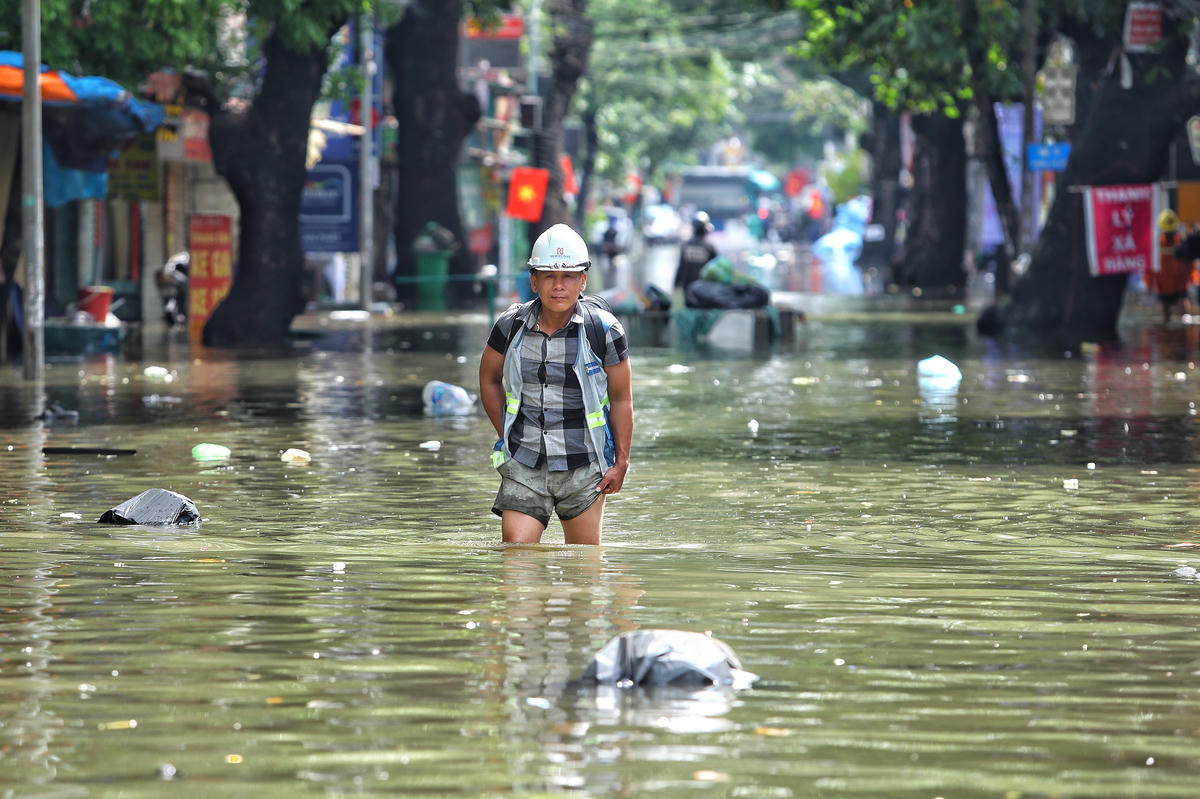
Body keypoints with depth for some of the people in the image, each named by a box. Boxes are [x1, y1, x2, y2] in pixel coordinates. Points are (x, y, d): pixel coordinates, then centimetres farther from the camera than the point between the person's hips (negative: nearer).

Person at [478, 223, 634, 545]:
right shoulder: (511, 325, -3)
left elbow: (622, 399, 1)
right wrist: (507, 435, 10)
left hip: (583, 468, -1)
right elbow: (489, 380, 15)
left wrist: (621, 462, -1)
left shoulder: (604, 330, -8)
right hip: (524, 467, 1)